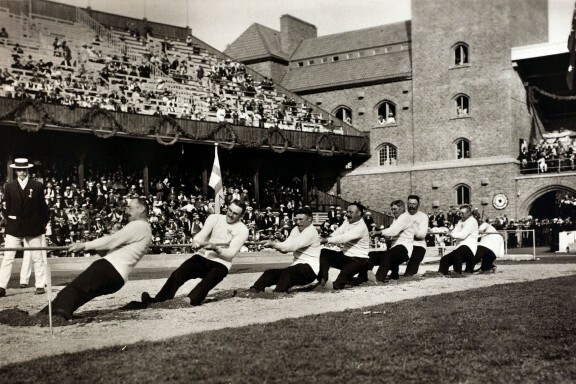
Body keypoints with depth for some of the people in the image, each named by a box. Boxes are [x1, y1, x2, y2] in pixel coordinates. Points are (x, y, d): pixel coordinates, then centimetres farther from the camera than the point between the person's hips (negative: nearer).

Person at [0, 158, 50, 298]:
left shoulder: (37, 186, 0)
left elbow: (43, 206, 3)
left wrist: (44, 222, 2)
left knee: (37, 258, 6)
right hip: (13, 227, 0)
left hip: (34, 227, 0)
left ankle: (40, 285, 14)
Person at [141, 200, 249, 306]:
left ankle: (189, 301, -53)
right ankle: (157, 301, -34)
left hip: (221, 264, -2)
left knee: (207, 282, -35)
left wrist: (215, 248, -29)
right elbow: (202, 235, -7)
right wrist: (197, 242, -31)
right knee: (178, 273, -23)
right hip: (203, 257, 2)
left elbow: (231, 253, -12)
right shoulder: (214, 218, 5)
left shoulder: (243, 230, -4)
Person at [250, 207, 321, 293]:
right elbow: (286, 247, 3)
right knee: (269, 273, -6)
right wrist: (277, 245, -18)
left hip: (309, 270, -9)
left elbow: (293, 246, -24)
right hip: (296, 267, 9)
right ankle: (254, 290, -21)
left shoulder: (311, 231, -12)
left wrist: (274, 244, -28)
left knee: (287, 272, -36)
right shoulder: (296, 229, 15)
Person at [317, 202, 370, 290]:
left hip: (358, 260, -8)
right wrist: (330, 238, -24)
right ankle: (323, 280, -14)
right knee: (324, 252, -7)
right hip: (344, 256, 8)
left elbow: (345, 237, -30)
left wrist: (327, 240, -34)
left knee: (345, 272, -37)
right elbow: (339, 232, -2)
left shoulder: (361, 227, -19)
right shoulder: (347, 221, 8)